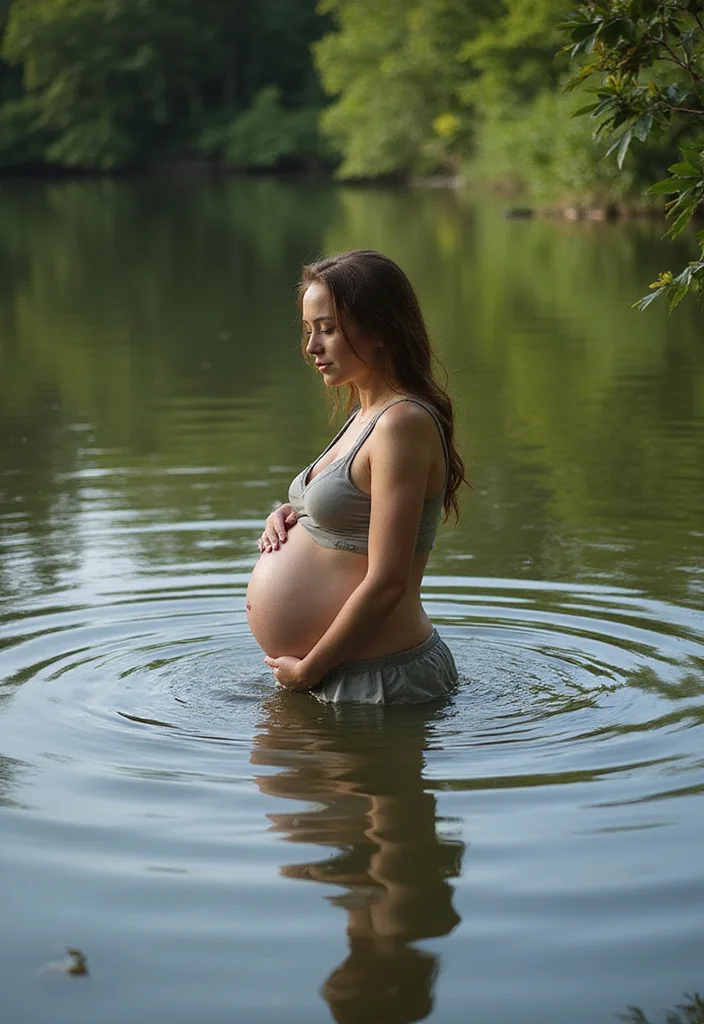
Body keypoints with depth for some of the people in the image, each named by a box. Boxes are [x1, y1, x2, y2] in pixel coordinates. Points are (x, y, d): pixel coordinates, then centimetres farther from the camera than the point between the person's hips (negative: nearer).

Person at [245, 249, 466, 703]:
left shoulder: (403, 423, -19)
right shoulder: (367, 414, 11)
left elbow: (386, 582, -22)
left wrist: (306, 669, -14)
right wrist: (291, 516, 4)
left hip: (379, 680, -9)